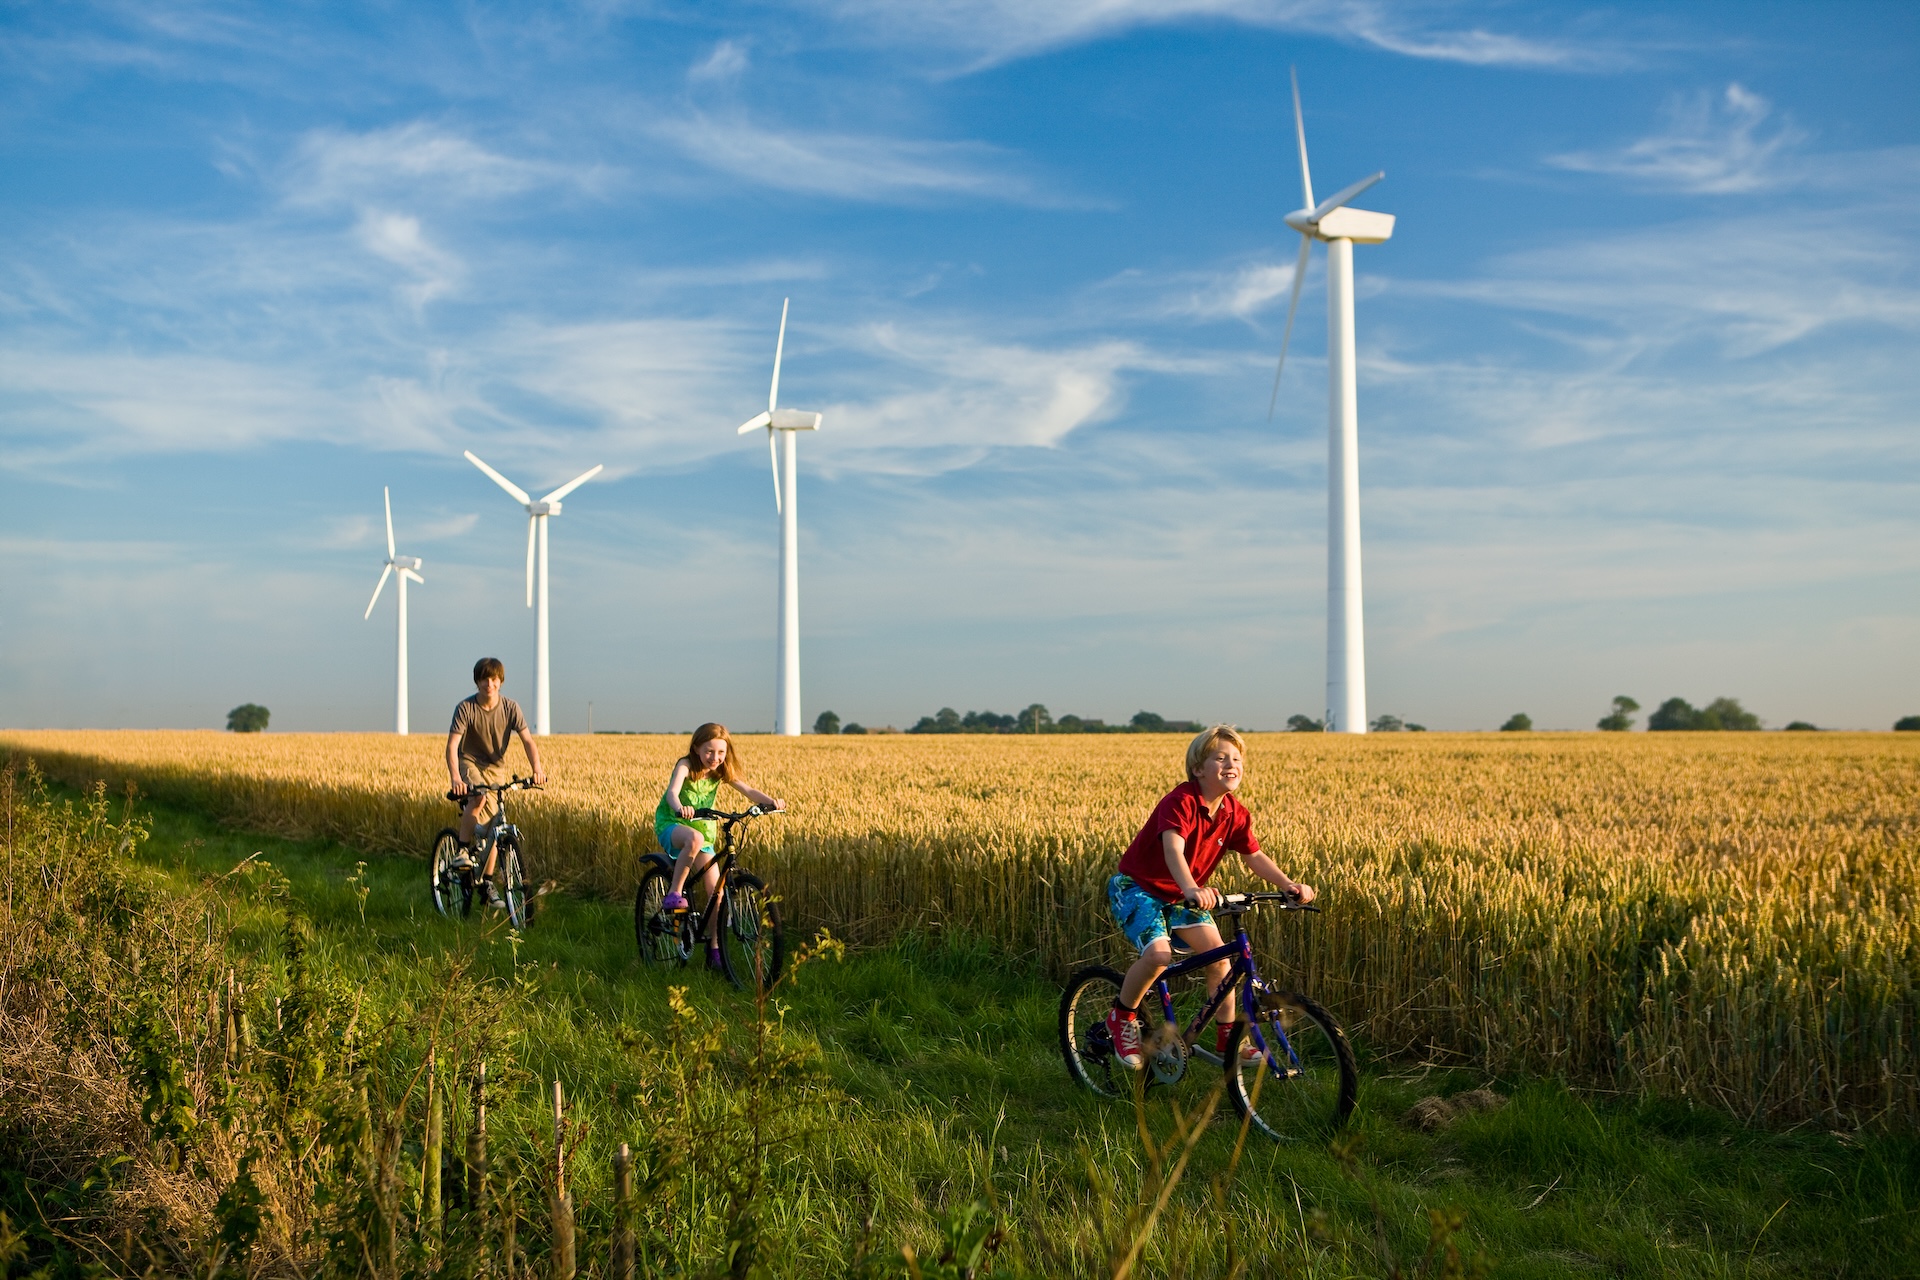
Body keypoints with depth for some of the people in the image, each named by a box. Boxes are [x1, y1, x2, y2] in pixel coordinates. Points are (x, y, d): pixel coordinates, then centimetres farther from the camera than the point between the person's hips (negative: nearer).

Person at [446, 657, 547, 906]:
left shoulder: (510, 708, -10)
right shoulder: (465, 708, -17)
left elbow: (527, 740, -15)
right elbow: (452, 745, -25)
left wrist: (537, 769, -32)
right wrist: (455, 777, -42)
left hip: (496, 767, 3)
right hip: (469, 762, -3)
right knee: (478, 797, -36)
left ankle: (488, 882, 9)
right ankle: (463, 849, -18)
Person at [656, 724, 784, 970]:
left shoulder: (722, 771, -3)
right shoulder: (686, 765, -16)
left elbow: (749, 790, -15)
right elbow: (672, 792, -35)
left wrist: (771, 801, -35)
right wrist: (680, 808, -58)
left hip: (703, 828, 5)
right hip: (670, 824, -5)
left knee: (716, 890, -5)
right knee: (694, 838, -41)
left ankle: (714, 949, 6)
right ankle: (674, 893, -25)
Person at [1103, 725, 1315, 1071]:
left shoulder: (1235, 814, -5)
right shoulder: (1181, 802, -28)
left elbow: (1255, 856, -5)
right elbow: (1173, 850, -42)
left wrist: (1288, 884, -23)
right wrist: (1192, 889, -60)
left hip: (1179, 895, 7)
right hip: (1136, 887, -7)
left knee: (1217, 953, -8)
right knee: (1158, 954, -28)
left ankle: (1228, 1036, 8)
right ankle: (1122, 1019, -3)